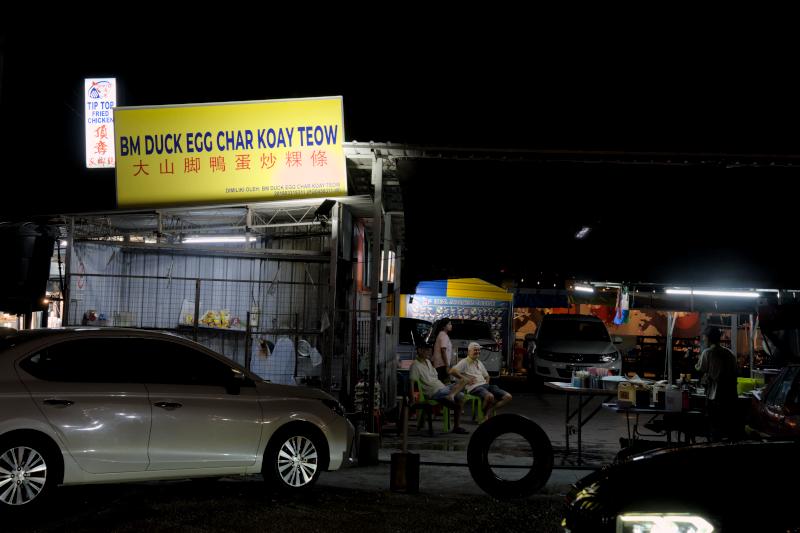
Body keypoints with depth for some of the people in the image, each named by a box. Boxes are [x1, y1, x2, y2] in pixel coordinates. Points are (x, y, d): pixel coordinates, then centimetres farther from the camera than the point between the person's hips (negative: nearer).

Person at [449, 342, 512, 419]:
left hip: (485, 385, 9)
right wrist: (465, 379, -14)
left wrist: (486, 383, 14)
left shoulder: (479, 363, 25)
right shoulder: (464, 362, 0)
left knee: (508, 397, -7)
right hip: (474, 387, -9)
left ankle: (488, 412, -7)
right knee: (490, 396, -41)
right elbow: (452, 371, -16)